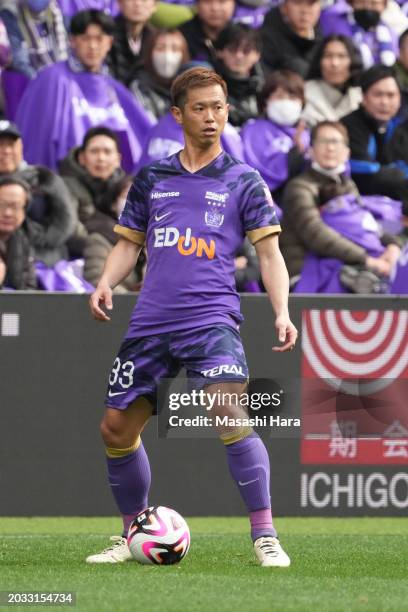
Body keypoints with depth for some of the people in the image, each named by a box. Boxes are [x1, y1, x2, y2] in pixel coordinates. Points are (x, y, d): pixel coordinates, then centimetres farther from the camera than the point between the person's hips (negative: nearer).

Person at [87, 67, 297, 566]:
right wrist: (106, 282, 0)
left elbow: (268, 252, 2)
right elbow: (129, 242, 20)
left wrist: (282, 314, -12)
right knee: (116, 428, 7)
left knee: (230, 414, -24)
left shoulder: (242, 181, 6)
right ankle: (133, 535, 27)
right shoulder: (152, 178, 14)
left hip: (210, 318, -4)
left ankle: (265, 537, -18)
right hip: (150, 320, 4)